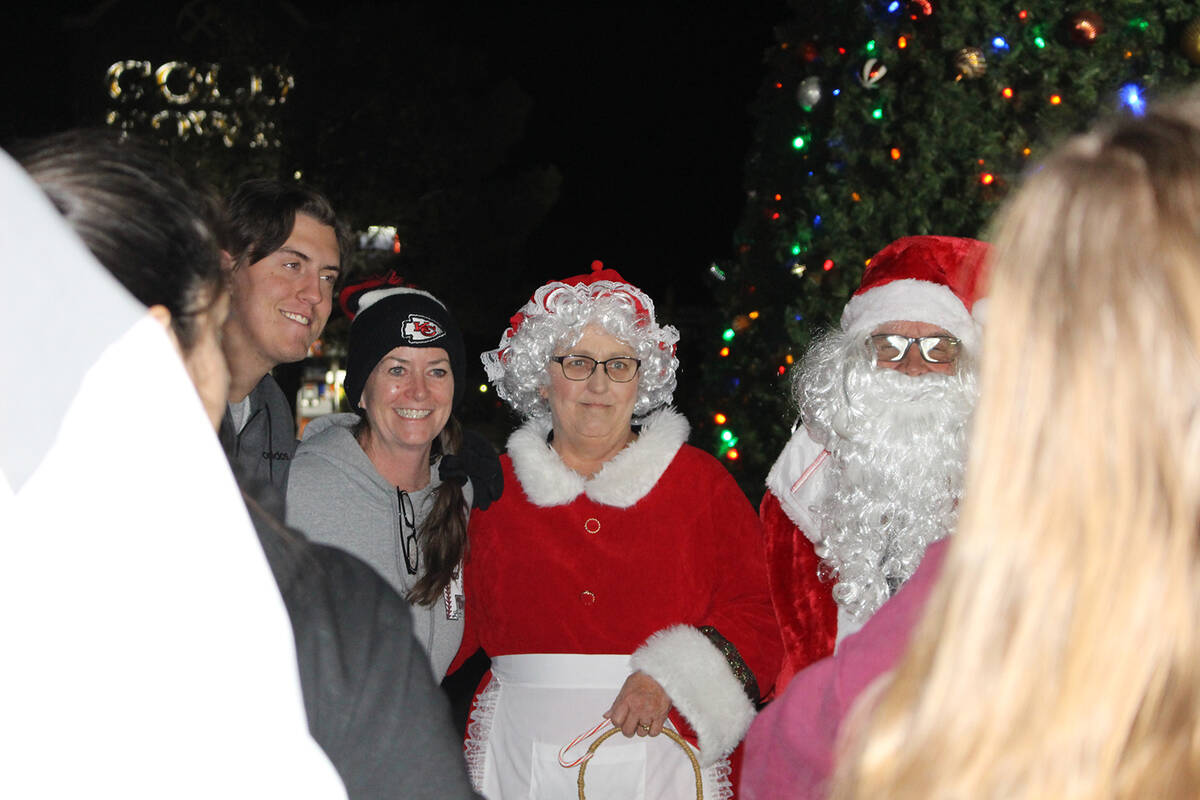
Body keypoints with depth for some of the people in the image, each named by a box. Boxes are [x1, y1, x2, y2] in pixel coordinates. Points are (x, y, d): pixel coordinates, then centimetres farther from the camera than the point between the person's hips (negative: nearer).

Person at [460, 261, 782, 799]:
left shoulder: (700, 482, 6)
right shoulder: (494, 491, 9)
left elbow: (757, 619, 0)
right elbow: (462, 640, 12)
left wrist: (669, 679, -13)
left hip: (662, 756, -1)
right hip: (521, 756, 1)